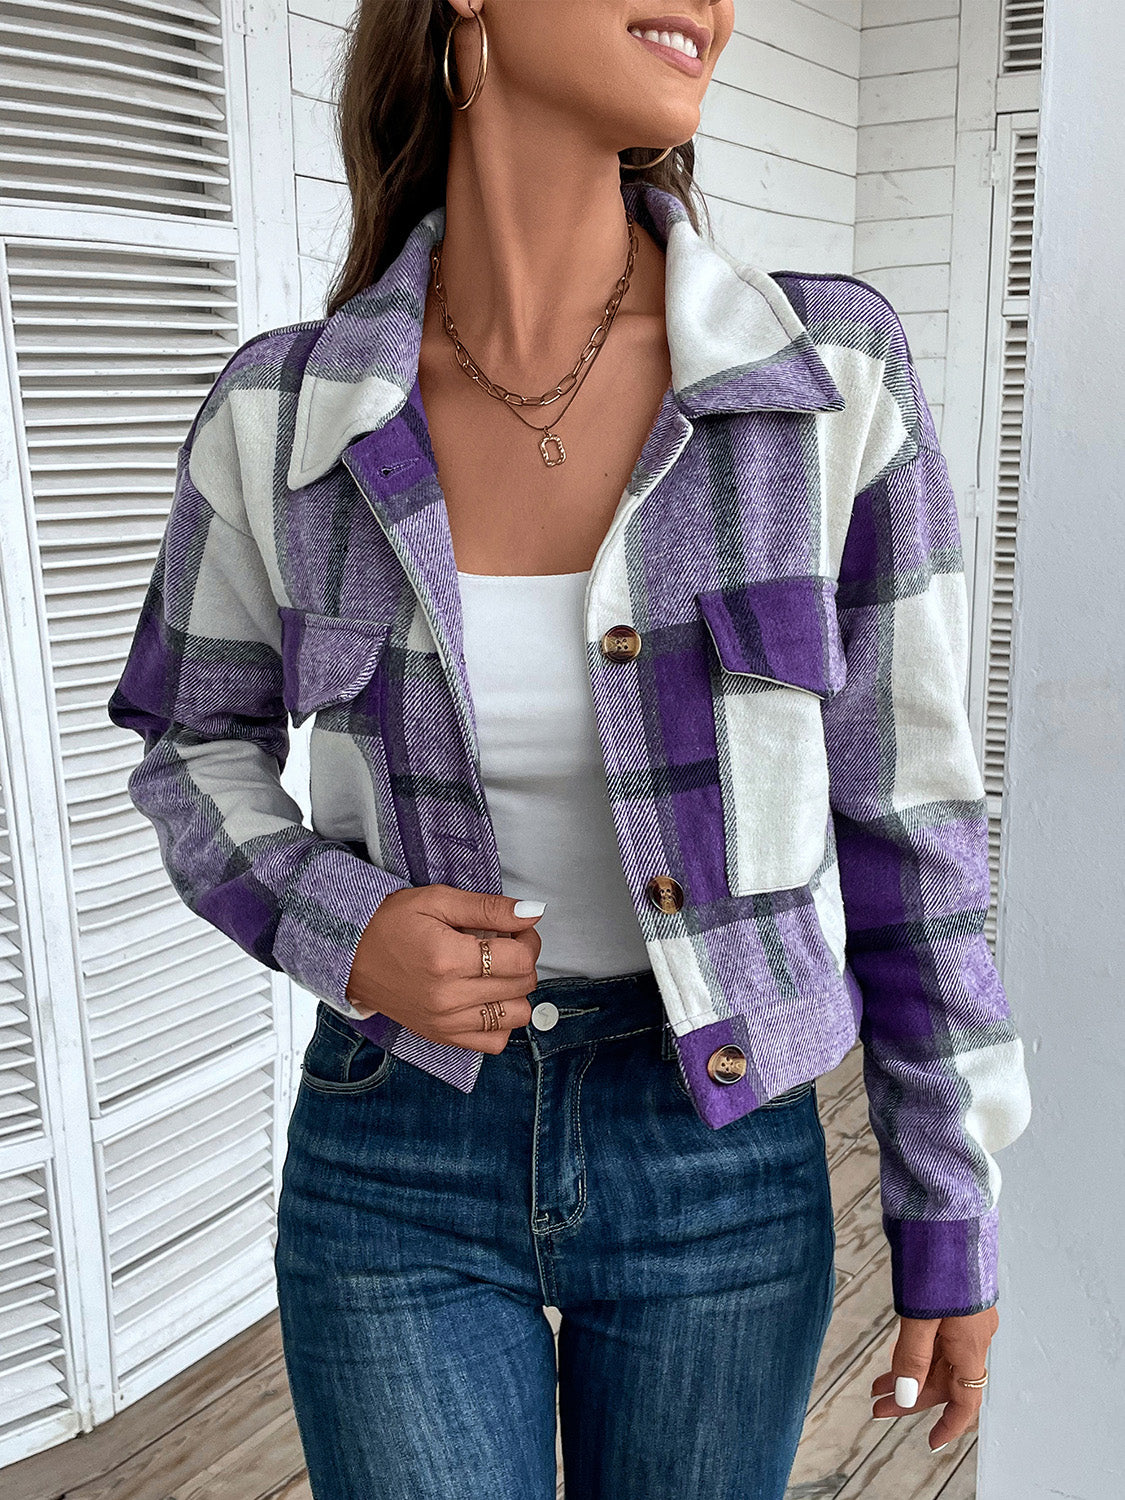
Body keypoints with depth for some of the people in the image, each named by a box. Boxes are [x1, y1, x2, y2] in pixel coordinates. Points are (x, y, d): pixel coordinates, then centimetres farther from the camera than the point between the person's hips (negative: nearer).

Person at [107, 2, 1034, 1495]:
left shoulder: (833, 372, -13)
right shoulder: (282, 412, -11)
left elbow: (900, 812, -6)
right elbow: (197, 752, 5)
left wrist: (954, 1221, 0)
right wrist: (346, 933, -17)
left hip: (721, 1158, 1)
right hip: (400, 1160, 0)